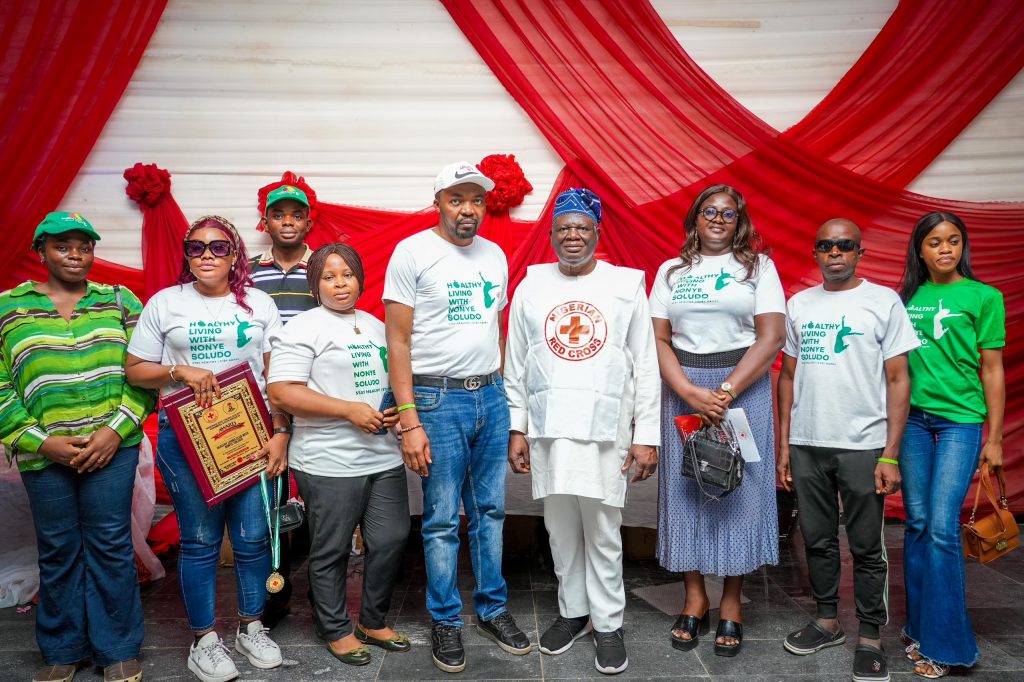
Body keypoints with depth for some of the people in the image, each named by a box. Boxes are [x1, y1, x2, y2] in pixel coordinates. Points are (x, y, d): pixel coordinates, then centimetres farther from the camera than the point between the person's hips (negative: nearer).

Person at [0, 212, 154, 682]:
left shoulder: (119, 301, 5)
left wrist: (116, 430, -10)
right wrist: (40, 441, -8)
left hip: (112, 447, 0)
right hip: (43, 454, 1)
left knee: (110, 545, 4)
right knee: (57, 551, 11)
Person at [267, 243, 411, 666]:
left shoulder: (376, 326, 15)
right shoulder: (302, 328, -6)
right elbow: (281, 393, -14)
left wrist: (396, 410, 2)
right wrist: (349, 410, -18)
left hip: (384, 457, 6)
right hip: (329, 464, -6)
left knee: (392, 540, 10)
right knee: (331, 552, 6)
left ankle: (373, 622, 30)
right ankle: (336, 631, 26)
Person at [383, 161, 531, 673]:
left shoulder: (495, 256, 11)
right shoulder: (412, 252, -6)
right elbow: (398, 341, -9)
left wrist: (500, 396, 10)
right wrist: (409, 421, -13)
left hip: (490, 396, 5)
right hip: (438, 399, -5)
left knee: (491, 510, 12)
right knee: (442, 519, 4)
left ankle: (493, 608, 28)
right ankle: (445, 621, 20)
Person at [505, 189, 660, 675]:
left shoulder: (627, 285, 2)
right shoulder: (532, 285, 7)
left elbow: (646, 366, 1)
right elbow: (516, 364, 9)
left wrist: (647, 435, -3)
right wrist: (516, 428, 4)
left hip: (605, 427, -2)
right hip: (547, 426, 2)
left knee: (602, 529, 3)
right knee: (560, 528, 11)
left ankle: (608, 624, 18)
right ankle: (572, 611, 28)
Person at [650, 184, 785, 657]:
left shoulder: (758, 266, 4)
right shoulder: (671, 271, 9)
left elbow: (772, 336, -6)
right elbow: (659, 340, 3)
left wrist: (725, 392, -15)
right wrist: (691, 392, -12)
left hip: (744, 387, -2)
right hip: (683, 390, 2)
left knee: (739, 489, 3)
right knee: (684, 488, 5)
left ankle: (731, 604, 18)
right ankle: (695, 599, 20)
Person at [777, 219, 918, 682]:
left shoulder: (884, 301, 0)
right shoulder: (799, 305, 9)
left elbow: (898, 381, -2)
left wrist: (890, 455, -8)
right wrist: (784, 445, 8)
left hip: (863, 446, -3)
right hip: (806, 445, 3)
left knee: (866, 547, 6)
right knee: (817, 539, 13)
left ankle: (869, 637, 20)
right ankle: (827, 621, 29)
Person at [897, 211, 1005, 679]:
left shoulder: (984, 297, 1)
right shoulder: (908, 298, 9)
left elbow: (992, 370, 1)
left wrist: (994, 439, -1)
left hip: (960, 419, -3)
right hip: (912, 418, 3)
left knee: (942, 528, -8)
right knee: (917, 524, 7)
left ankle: (943, 643, 3)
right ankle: (919, 627, 20)